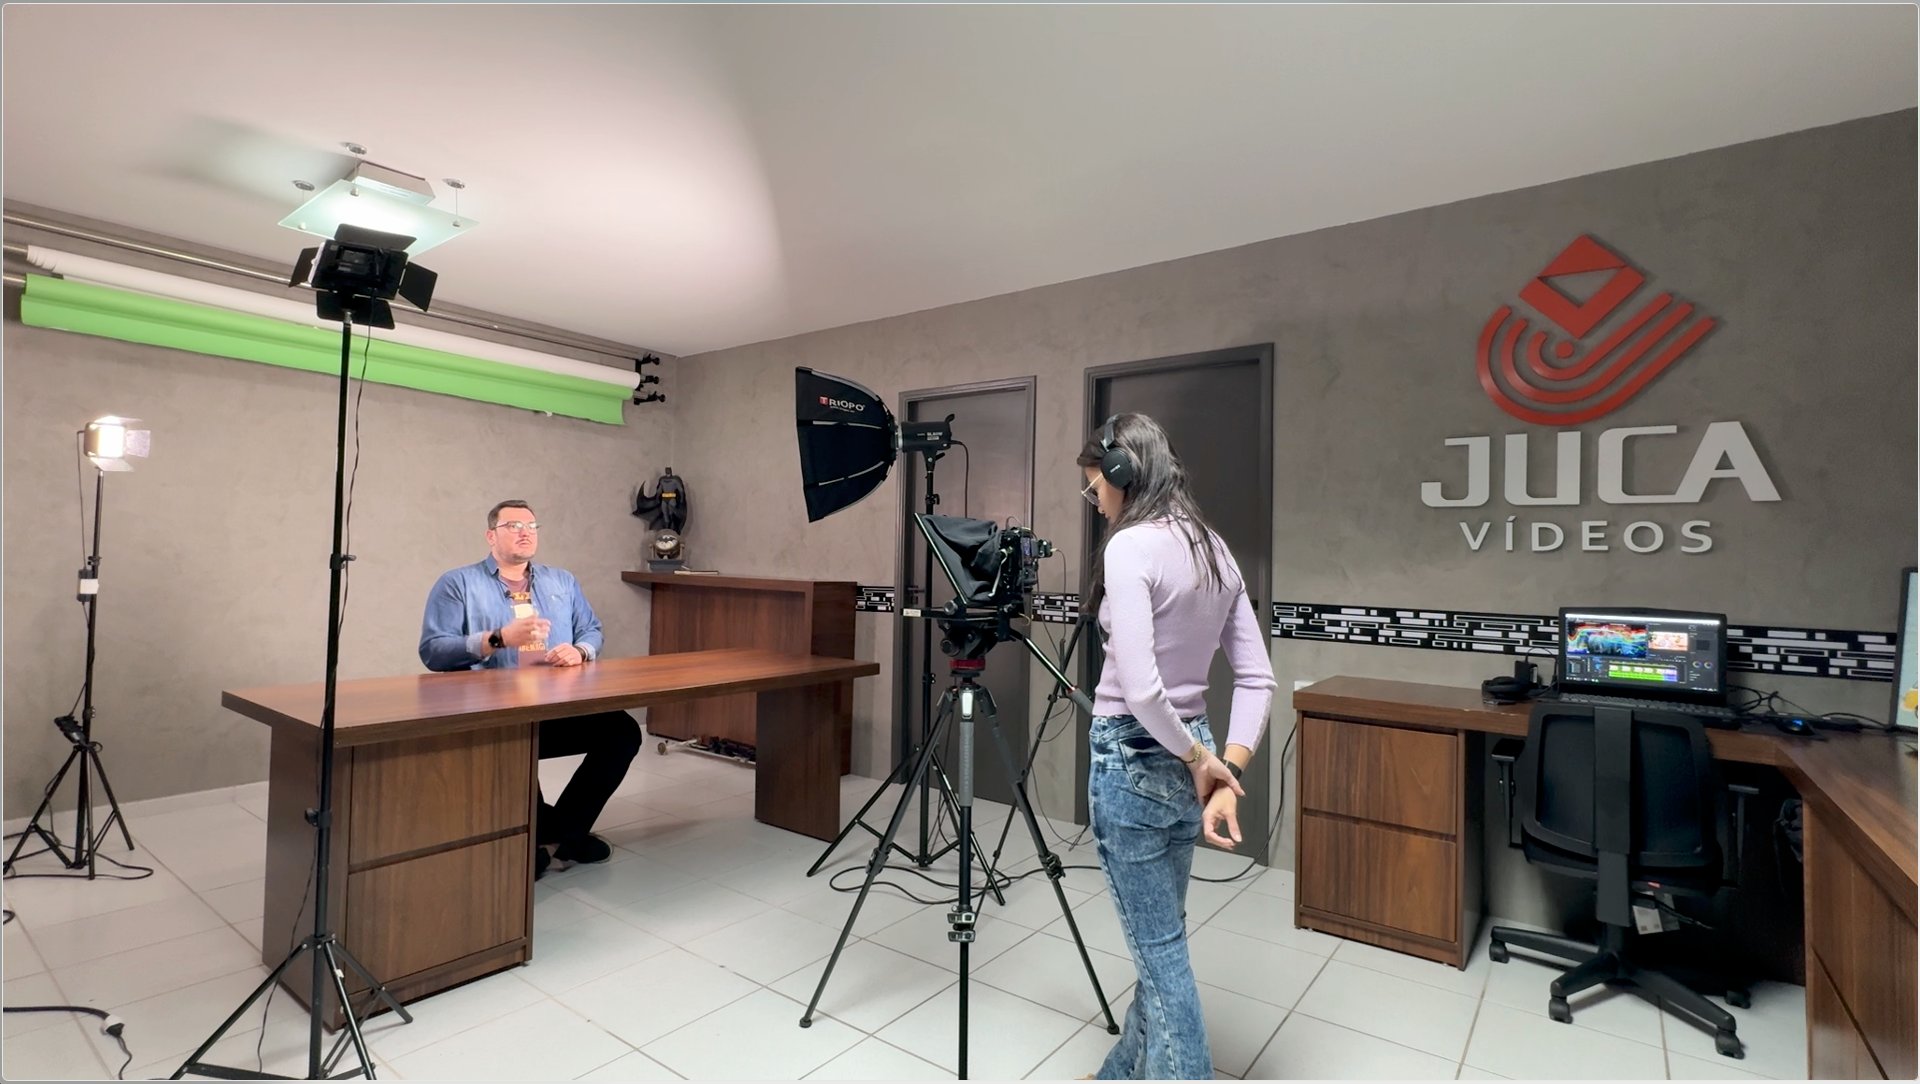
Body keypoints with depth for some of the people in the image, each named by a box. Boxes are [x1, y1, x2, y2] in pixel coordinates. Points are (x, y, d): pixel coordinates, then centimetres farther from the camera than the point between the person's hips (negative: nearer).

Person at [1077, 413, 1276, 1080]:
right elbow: (1258, 676, 5)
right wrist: (1227, 767, 0)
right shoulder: (1215, 548, 6)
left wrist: (1199, 760, -13)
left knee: (1158, 948, 8)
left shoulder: (1130, 547, -19)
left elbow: (1140, 689, -27)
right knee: (1160, 936, 22)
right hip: (1185, 757, 9)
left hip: (1134, 760, -8)